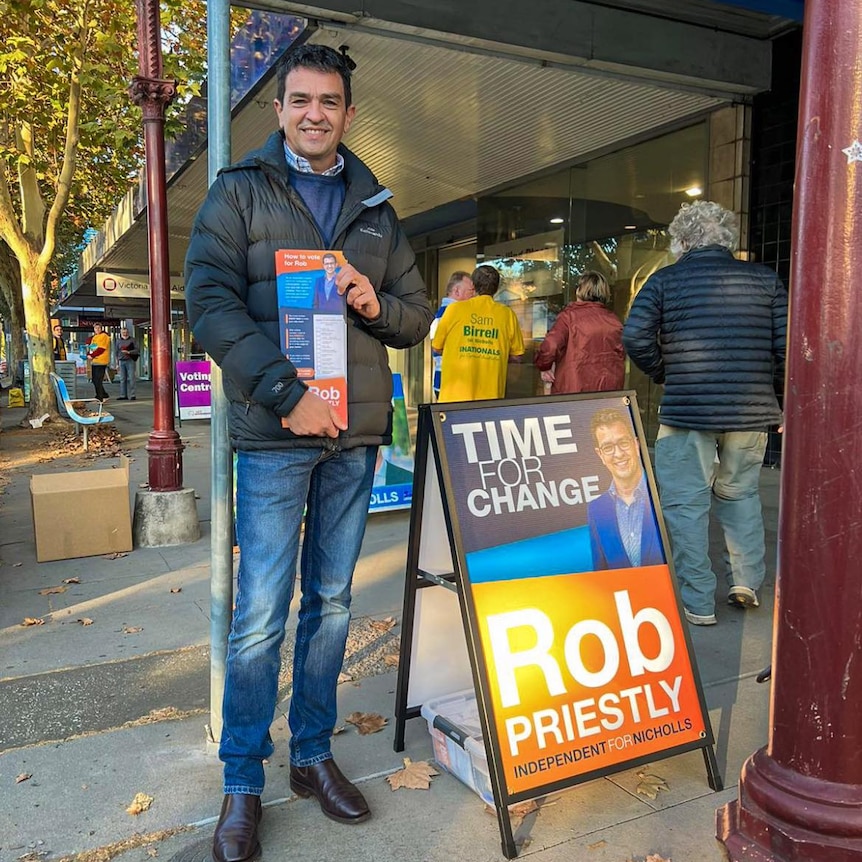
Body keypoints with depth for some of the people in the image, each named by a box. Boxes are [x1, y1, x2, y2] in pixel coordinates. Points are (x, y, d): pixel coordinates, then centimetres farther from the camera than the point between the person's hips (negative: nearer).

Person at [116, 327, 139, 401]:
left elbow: (137, 350, -2)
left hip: (130, 361, -4)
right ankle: (123, 395, 10)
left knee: (131, 379, -7)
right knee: (122, 379, 5)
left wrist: (128, 352, -15)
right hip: (122, 361, 4)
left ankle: (131, 395, -5)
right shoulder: (119, 341, 14)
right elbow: (117, 352, 18)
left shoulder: (132, 340, 4)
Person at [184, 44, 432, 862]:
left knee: (332, 603, 12)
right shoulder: (240, 191, 4)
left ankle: (312, 755, 28)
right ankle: (242, 785, 16)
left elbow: (417, 316, 16)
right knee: (261, 614, -2)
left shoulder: (375, 207, 16)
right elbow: (210, 304, -9)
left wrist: (376, 304, -7)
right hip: (275, 431, -4)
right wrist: (288, 391, -19)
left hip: (356, 433, 4)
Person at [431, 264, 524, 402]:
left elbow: (436, 347, 9)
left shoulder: (455, 309, -1)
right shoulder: (508, 314, 2)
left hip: (455, 396, -1)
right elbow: (516, 356, 8)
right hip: (491, 398, 1)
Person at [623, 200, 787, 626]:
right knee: (740, 493, 22)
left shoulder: (665, 280, 0)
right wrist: (762, 376, 17)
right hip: (752, 410, 3)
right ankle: (747, 582, 21)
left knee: (685, 503, 4)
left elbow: (635, 336, -11)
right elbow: (787, 343, -1)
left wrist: (665, 374, 5)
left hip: (687, 410, -3)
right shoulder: (765, 279, 6)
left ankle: (698, 604, 7)